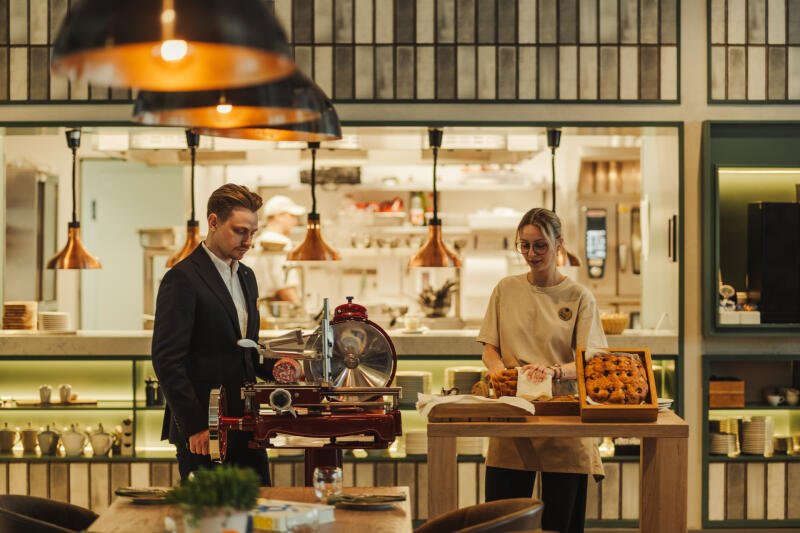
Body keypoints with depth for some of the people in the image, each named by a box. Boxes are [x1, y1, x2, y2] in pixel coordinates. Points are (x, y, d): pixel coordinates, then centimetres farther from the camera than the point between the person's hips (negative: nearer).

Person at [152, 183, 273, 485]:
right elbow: (167, 360, -14)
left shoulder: (246, 277, 16)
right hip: (203, 432, -7)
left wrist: (272, 368, 4)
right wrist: (194, 426, -18)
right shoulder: (182, 279, -10)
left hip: (245, 428, 7)